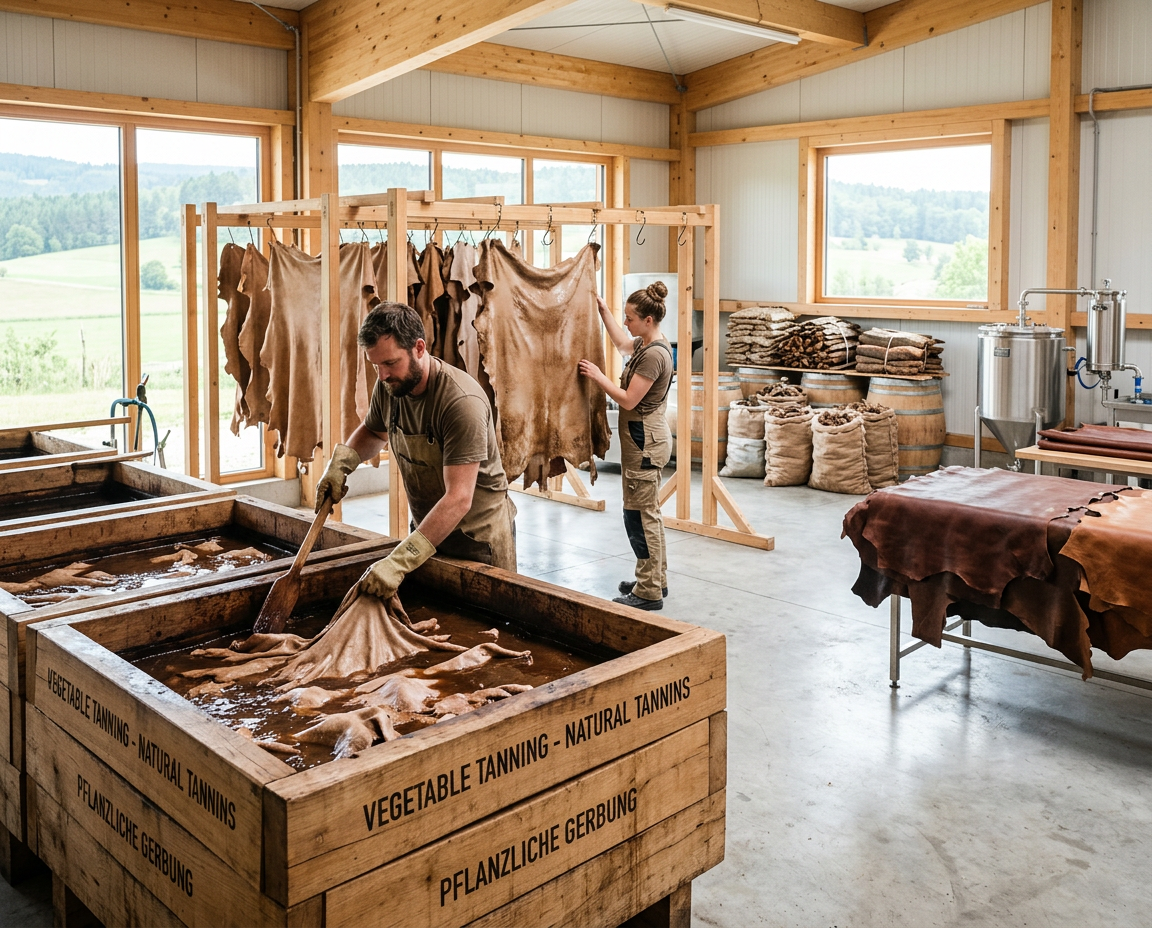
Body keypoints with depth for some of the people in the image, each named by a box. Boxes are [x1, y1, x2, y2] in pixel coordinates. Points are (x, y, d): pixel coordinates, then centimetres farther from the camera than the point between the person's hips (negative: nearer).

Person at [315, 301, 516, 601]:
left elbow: (458, 498, -35)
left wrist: (399, 561, -41)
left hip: (480, 537, -6)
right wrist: (340, 462, -6)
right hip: (427, 527, 7)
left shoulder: (462, 402, -30)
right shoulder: (389, 385, -7)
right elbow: (373, 431, 17)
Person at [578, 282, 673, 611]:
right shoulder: (647, 343, 9)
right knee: (649, 513, 17)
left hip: (644, 440, -11)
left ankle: (649, 593, 2)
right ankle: (657, 580, 27)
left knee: (639, 515, -5)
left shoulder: (653, 355, -21)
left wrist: (598, 376, -12)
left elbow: (628, 400, -21)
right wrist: (603, 310, 29)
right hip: (648, 437, 11)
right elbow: (622, 343, 30)